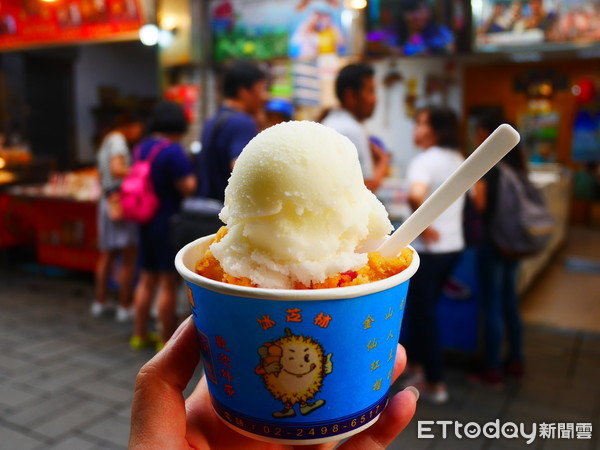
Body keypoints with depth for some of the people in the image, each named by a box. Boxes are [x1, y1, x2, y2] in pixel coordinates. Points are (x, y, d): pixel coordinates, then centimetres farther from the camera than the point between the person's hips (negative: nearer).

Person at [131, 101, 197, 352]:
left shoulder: (142, 148, 9)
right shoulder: (173, 151, -17)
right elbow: (188, 187, -19)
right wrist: (194, 172, -1)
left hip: (147, 223, 8)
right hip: (170, 224, -8)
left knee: (147, 279, 16)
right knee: (169, 283, 1)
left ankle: (140, 335, 27)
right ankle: (167, 340, 11)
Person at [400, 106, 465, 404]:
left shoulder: (423, 161, -16)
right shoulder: (458, 159, 10)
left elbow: (416, 194, -38)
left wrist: (424, 225, -23)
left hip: (428, 249, -8)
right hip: (453, 246, 8)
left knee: (423, 313, 6)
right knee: (423, 308, 22)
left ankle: (434, 383, 17)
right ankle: (415, 363, 36)